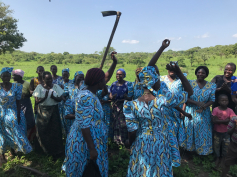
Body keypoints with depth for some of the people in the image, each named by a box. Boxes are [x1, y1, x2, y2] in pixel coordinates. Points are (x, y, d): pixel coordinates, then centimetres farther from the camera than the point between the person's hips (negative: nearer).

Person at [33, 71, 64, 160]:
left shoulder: (56, 87, -2)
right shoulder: (39, 87, -4)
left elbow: (60, 99, -4)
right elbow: (37, 101, -8)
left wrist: (53, 97, -23)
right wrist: (45, 97, -25)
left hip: (54, 111, 0)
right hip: (43, 112, 0)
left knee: (55, 131, 3)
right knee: (43, 131, 8)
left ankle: (55, 152, 19)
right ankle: (45, 149, 33)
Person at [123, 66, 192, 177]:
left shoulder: (132, 105, -19)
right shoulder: (165, 100, -22)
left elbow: (132, 131, -11)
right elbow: (189, 91, -7)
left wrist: (129, 142, 9)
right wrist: (179, 72, -5)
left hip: (142, 144, 1)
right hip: (162, 143, 0)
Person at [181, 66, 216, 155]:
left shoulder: (212, 86, -1)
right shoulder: (190, 83, -5)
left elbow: (212, 100, -3)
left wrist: (203, 107, -20)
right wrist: (197, 103, -23)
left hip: (204, 113, 1)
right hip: (190, 112, -1)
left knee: (203, 131, 10)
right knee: (189, 131, 8)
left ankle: (202, 151, 31)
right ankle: (190, 149, 28)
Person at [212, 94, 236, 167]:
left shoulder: (230, 110, -9)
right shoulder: (215, 109, -14)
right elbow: (214, 120, -22)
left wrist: (219, 120, -23)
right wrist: (225, 120, -24)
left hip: (226, 132, 1)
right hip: (217, 132, -1)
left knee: (226, 146, 12)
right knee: (216, 145, 11)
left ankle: (223, 158, 38)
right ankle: (218, 157, 36)